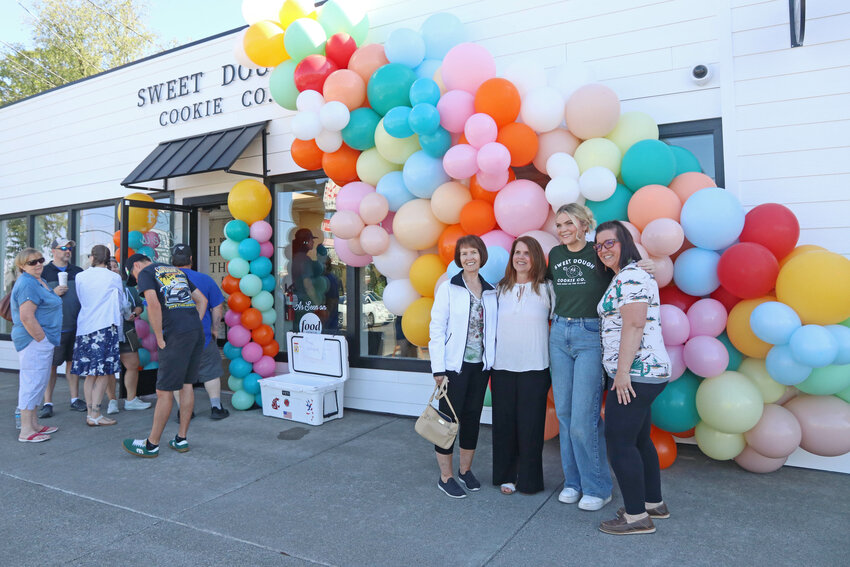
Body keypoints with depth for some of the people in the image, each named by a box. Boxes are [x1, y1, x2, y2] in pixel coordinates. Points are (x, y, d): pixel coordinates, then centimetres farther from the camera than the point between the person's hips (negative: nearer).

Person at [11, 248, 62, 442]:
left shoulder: (40, 281, 16)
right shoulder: (27, 284, -16)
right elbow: (26, 317, -23)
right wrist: (42, 339, -19)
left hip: (42, 339, 11)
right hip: (35, 340, -11)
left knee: (36, 383, 16)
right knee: (32, 382, -6)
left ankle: (34, 424, 26)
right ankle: (26, 431, 0)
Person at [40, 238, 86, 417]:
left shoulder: (79, 272, 13)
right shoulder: (44, 272, 2)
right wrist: (53, 293, -16)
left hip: (76, 326, 3)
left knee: (73, 362, 9)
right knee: (51, 364, 0)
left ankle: (75, 399, 17)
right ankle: (47, 403, 7)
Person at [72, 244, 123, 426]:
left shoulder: (80, 277, 7)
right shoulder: (114, 278, -1)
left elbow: (81, 300, 16)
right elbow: (120, 302, 10)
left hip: (84, 328, 5)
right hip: (105, 327, -5)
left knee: (90, 374, 11)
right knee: (104, 372, -1)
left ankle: (90, 413, 16)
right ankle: (95, 415, -3)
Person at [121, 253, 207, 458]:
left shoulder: (145, 273, 5)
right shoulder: (176, 270, 26)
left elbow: (154, 304, -13)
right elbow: (202, 300, 23)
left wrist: (160, 339, -7)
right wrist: (194, 326, 17)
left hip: (177, 335, -7)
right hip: (197, 332, 7)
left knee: (164, 391, 1)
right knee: (186, 385, 14)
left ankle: (151, 445, 12)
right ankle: (181, 440, 22)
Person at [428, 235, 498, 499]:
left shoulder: (491, 292, 8)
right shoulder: (448, 289, -5)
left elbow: (493, 330, 10)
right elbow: (437, 329, -7)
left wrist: (493, 362, 4)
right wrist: (438, 368, -12)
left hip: (480, 365, 4)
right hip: (454, 365, -4)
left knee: (472, 417, 13)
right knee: (449, 418, 1)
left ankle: (465, 470, 30)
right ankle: (446, 477, 16)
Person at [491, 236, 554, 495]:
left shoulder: (546, 288, 2)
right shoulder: (501, 289, 11)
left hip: (534, 367, -3)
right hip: (503, 366, 3)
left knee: (530, 423, 3)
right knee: (504, 421, 7)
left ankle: (529, 478, 18)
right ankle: (507, 476, 21)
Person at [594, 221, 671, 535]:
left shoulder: (630, 276, -13)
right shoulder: (624, 276, 20)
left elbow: (634, 324, -22)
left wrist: (622, 371, -22)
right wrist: (625, 371, 23)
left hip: (635, 374, -11)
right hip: (647, 373, 11)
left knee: (619, 442, -5)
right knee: (639, 439, 18)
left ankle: (636, 516, 4)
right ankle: (653, 503, 30)